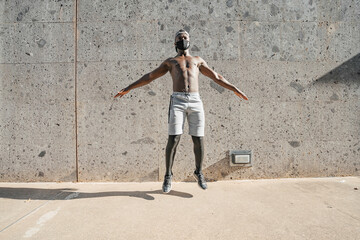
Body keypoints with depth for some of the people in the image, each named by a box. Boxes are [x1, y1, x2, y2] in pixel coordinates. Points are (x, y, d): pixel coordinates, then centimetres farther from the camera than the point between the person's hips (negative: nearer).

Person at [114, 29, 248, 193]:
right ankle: (168, 176, 7)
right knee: (173, 139, -8)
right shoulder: (170, 61, 23)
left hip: (195, 101, 1)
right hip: (177, 101, -1)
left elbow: (216, 77, 25)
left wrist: (234, 89, 20)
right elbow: (149, 77, 21)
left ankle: (199, 173, 19)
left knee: (198, 139, -1)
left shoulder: (198, 60, 26)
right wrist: (128, 88, 17)